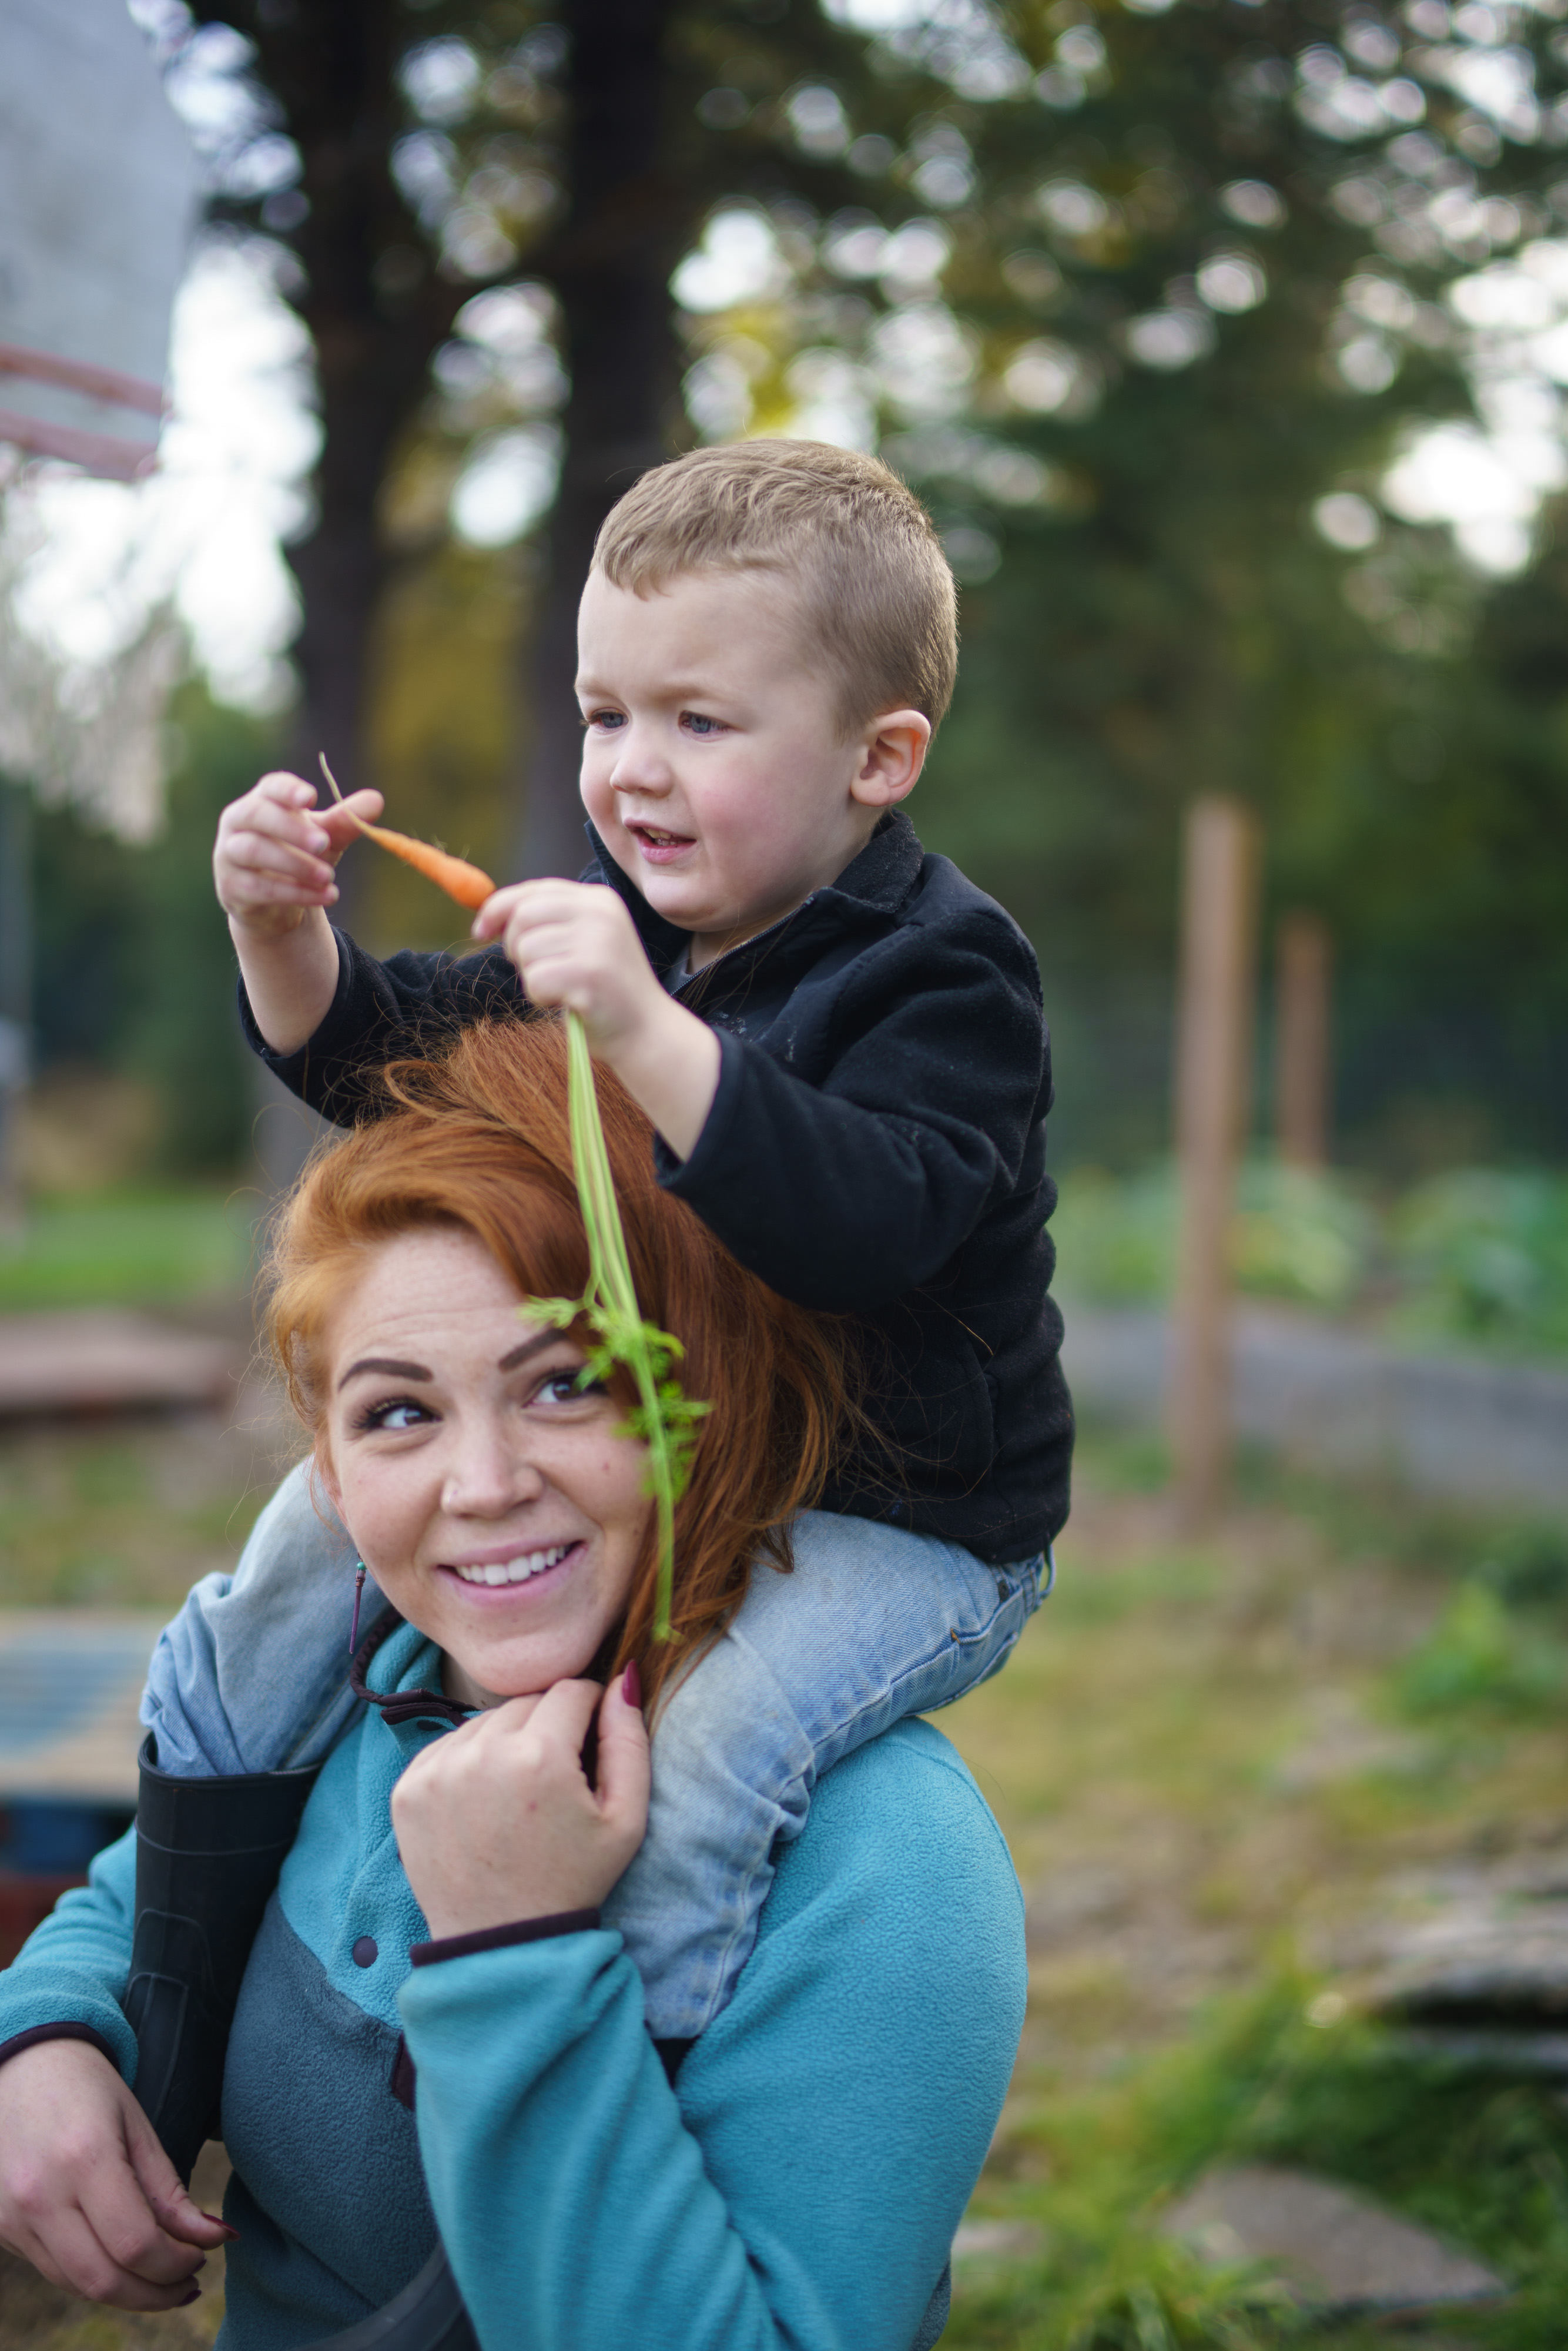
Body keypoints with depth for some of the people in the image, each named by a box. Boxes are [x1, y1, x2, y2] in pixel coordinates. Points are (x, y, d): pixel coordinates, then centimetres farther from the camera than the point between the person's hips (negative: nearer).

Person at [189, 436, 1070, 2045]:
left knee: (704, 1735, -33)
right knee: (334, 1511, 8)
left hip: (904, 1526, -7)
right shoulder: (633, 921, 2)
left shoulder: (939, 979, -20)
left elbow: (869, 1226, -38)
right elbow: (386, 1053, 10)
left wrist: (648, 1033, -48)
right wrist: (281, 937, -11)